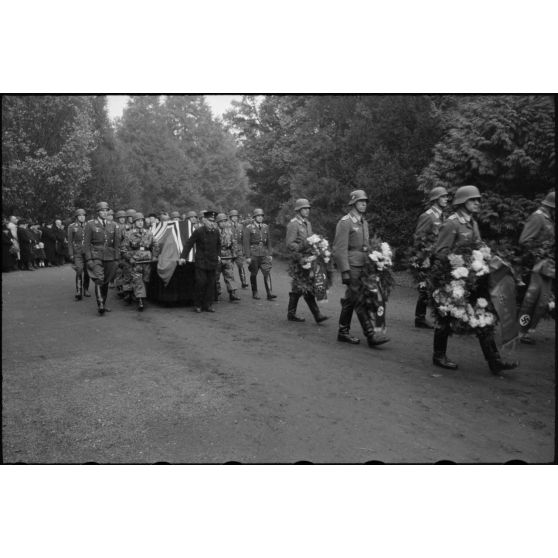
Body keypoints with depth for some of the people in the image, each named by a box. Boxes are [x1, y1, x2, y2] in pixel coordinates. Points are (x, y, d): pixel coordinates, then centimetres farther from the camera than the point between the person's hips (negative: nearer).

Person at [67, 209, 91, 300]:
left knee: (87, 272, 8)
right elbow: (70, 241, 1)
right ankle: (78, 293, -16)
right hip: (77, 252, -3)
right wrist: (71, 255, -5)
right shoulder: (72, 227, 2)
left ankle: (86, 290, 23)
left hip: (88, 252, 3)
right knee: (79, 272, -14)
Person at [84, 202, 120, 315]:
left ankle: (104, 304, 20)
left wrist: (116, 259, 6)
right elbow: (86, 243, -1)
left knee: (106, 281, 8)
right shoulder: (90, 225, 2)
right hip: (95, 256, -4)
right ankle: (100, 304, -20)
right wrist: (88, 259, -10)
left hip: (109, 257, 4)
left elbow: (116, 243, 13)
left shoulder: (112, 226, 12)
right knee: (99, 279, -19)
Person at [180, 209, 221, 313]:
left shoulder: (216, 232, 4)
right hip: (201, 262, -4)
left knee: (211, 284, 5)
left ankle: (208, 305, 14)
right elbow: (188, 243, -6)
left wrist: (218, 255, 18)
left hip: (213, 262, 4)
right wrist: (183, 257, -9)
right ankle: (198, 305, 9)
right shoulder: (199, 231, -9)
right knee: (201, 283, -6)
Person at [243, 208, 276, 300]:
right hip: (253, 254, -3)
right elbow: (246, 243, -6)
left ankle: (269, 293, -8)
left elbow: (269, 241, 14)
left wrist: (270, 254, 9)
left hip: (264, 253, 3)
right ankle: (254, 293, 19)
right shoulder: (249, 228, -3)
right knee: (253, 274, 6)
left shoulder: (265, 227, 9)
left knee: (267, 272, -7)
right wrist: (248, 256, -11)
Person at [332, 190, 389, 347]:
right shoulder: (345, 222, -10)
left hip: (361, 267, 8)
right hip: (351, 267, -8)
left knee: (350, 300, 12)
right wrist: (345, 272, -20)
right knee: (360, 300, -8)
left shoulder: (363, 222, 17)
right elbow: (340, 249, -15)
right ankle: (371, 335, -7)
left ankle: (343, 332, 21)